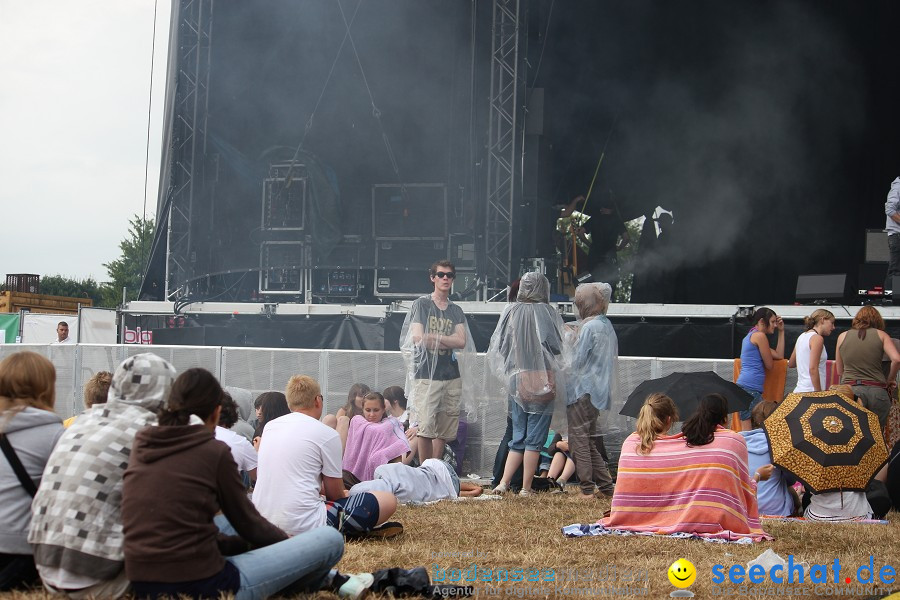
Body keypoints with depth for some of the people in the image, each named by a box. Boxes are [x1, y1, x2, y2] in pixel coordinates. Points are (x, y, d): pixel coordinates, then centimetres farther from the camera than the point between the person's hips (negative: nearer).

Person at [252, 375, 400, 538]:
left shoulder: (270, 426, 12)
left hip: (262, 524, 7)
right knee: (388, 500, 1)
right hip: (304, 525, -7)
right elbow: (335, 494, 5)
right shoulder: (327, 434, -5)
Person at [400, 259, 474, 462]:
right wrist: (448, 341, 0)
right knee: (425, 427, -12)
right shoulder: (421, 304, 5)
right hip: (426, 374, -4)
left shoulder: (456, 311, 16)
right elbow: (418, 338, -7)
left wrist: (433, 337, -7)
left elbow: (462, 341, 1)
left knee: (445, 431, 4)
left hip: (451, 375, 4)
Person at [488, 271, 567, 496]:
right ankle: (526, 489, 4)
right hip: (541, 382, -4)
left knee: (518, 437, 13)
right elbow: (556, 348, -9)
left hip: (516, 381, 4)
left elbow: (498, 347, 6)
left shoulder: (510, 312, 2)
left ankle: (503, 483, 3)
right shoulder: (546, 313, -8)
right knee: (535, 438, 3)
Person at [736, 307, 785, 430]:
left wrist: (781, 331, 24)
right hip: (750, 387, -10)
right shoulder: (760, 336, -5)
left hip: (744, 385, 10)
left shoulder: (749, 336, 24)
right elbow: (769, 365, -2)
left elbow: (779, 356, 24)